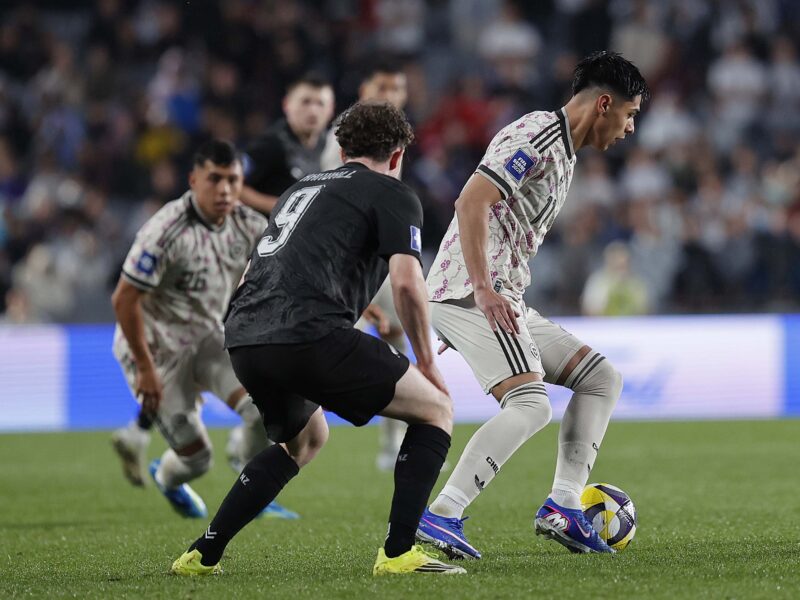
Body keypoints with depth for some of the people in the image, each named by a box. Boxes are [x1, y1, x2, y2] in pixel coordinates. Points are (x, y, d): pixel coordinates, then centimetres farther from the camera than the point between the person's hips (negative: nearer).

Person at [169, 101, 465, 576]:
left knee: (306, 439, 33)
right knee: (436, 410, 7)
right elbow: (407, 283, -5)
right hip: (309, 336, -8)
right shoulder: (393, 195, 9)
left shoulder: (302, 188, 31)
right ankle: (398, 553, -4)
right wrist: (426, 361, 8)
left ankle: (203, 554, 26)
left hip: (243, 337, 8)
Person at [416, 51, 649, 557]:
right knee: (531, 404, -24)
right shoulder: (538, 135, -10)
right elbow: (472, 202, -21)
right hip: (470, 293, -10)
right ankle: (440, 517, -27)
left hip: (500, 301, 10)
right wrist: (483, 288, -28)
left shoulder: (564, 152, 22)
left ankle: (564, 506, 6)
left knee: (602, 377, 11)